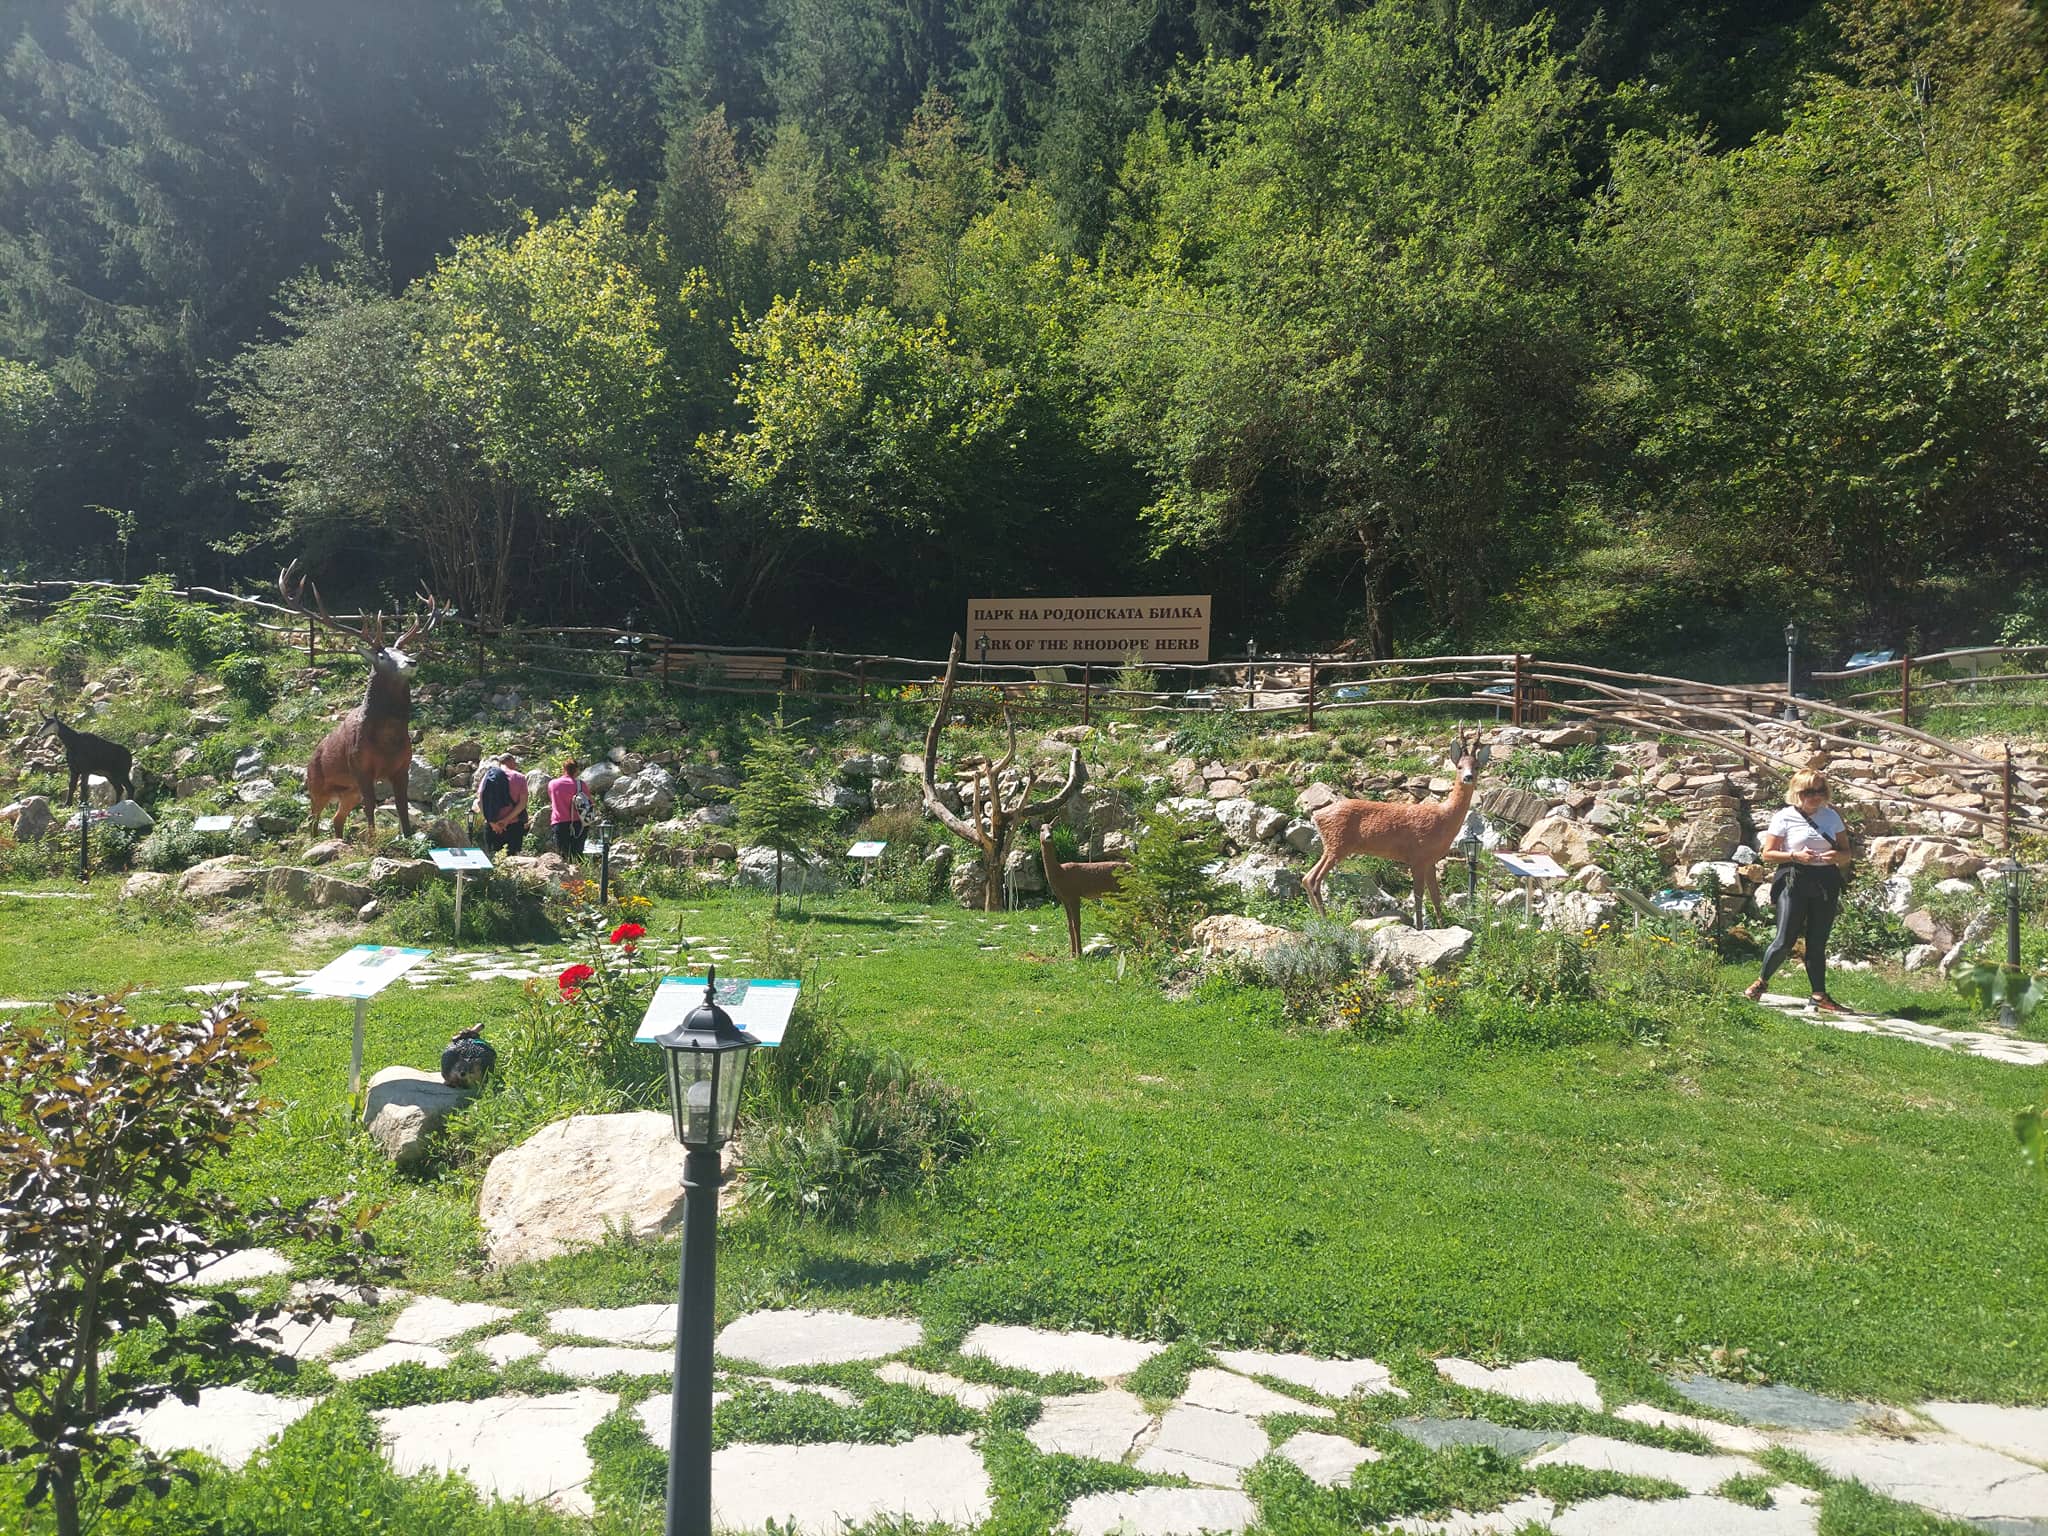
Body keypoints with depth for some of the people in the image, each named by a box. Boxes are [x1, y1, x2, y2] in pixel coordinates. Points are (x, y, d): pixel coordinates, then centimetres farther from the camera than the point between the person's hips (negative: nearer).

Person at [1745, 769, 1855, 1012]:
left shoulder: (1831, 816, 9)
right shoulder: (1784, 817, -3)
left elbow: (1847, 854, 13)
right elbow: (1767, 854, -3)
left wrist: (1838, 856, -10)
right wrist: (1795, 856, -18)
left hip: (1826, 884, 4)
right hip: (1794, 882, -4)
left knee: (1817, 944, 6)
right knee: (1785, 941, -7)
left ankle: (1820, 997, 11)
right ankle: (1762, 982, 14)